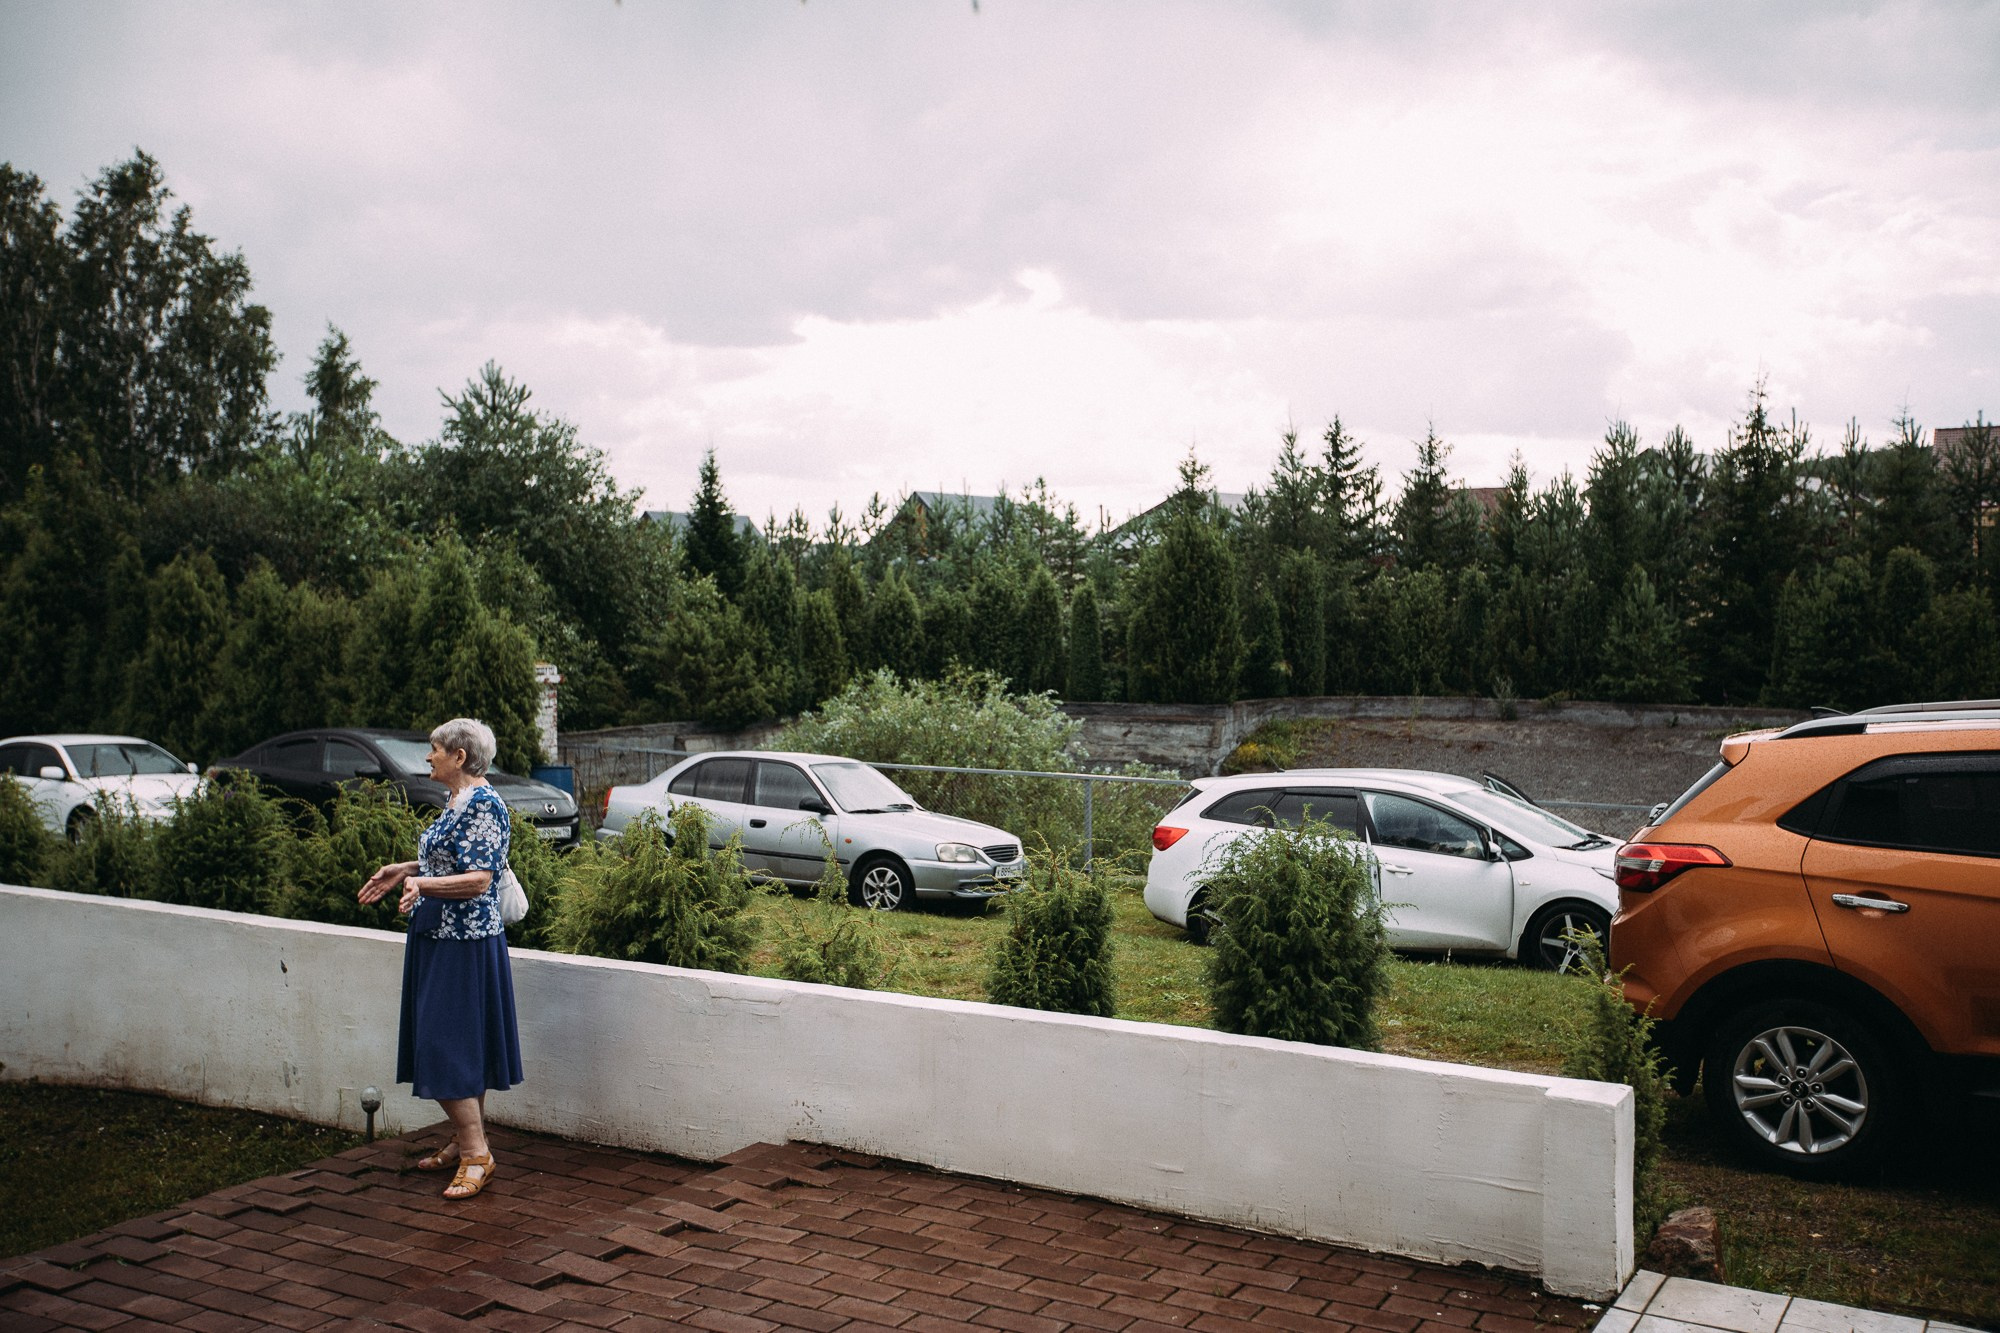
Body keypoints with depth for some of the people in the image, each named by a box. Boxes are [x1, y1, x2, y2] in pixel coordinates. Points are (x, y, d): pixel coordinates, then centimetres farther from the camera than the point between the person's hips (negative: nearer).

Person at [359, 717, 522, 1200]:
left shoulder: (483, 803, -17)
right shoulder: (456, 802, 13)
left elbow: (478, 879, -24)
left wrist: (422, 885, -32)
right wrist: (406, 868, 22)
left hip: (465, 946, -10)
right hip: (438, 941, 10)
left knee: (449, 1050, -8)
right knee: (455, 1050, 14)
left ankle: (476, 1153, -3)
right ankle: (463, 1143, 23)